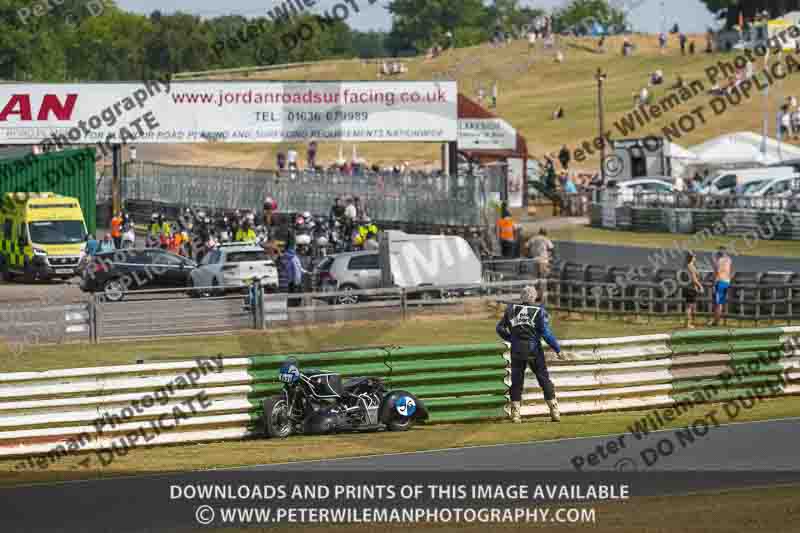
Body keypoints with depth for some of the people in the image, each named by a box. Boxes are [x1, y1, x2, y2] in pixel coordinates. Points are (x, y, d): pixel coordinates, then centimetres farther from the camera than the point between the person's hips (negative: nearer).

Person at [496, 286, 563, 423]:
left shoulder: (512, 309, 5)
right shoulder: (539, 311, -3)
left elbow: (500, 328, 7)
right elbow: (546, 332, -10)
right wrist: (557, 349, -4)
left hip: (516, 350, 2)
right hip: (533, 350, -2)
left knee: (516, 381, 9)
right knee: (544, 379, 7)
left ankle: (515, 414, 3)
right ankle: (554, 411, 6)